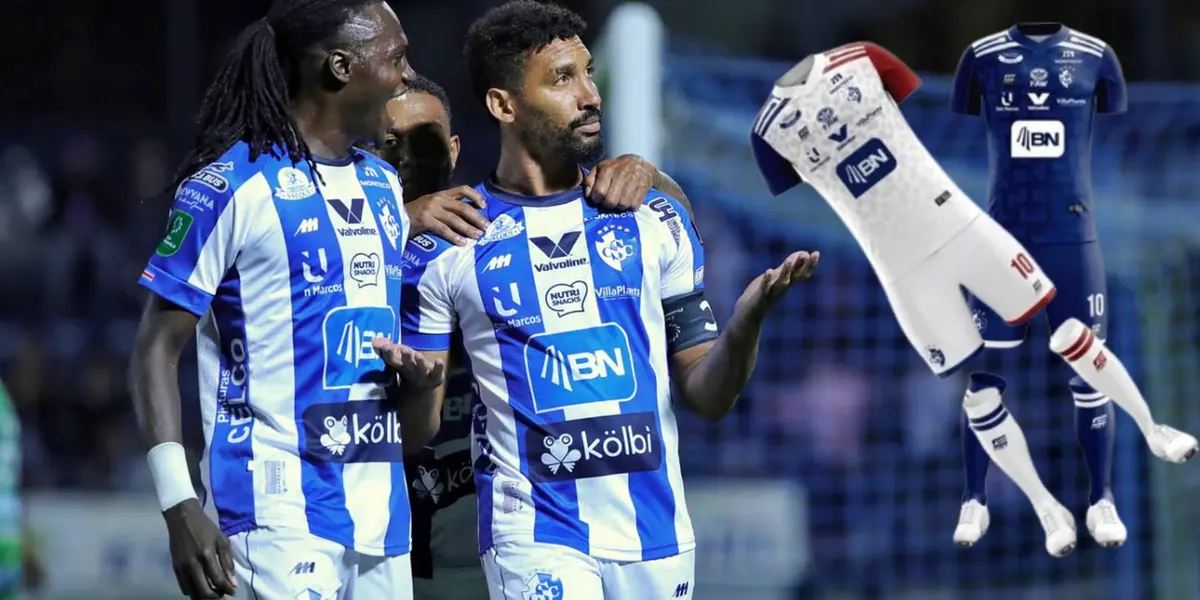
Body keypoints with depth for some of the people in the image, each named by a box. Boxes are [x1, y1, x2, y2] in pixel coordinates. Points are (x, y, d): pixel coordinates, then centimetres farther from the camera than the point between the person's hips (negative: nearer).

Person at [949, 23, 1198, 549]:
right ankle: (974, 501, 12)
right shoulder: (982, 57, 3)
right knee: (986, 375, 3)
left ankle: (1101, 500, 13)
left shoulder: (1095, 58, 3)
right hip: (1002, 240, 0)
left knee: (1092, 373, 3)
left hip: (1074, 241, 0)